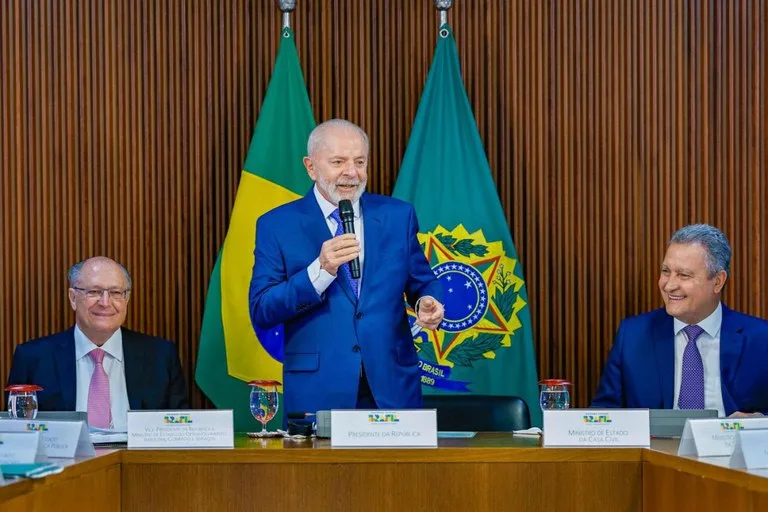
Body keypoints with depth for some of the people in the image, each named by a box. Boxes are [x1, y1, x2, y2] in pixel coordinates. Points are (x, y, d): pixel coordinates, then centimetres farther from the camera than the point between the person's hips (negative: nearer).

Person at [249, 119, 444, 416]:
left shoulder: (398, 216, 7)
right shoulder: (277, 225, 0)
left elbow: (423, 282, 13)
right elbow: (261, 312, -6)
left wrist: (429, 305, -11)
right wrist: (320, 270, -19)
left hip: (392, 387, 2)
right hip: (317, 391, -2)